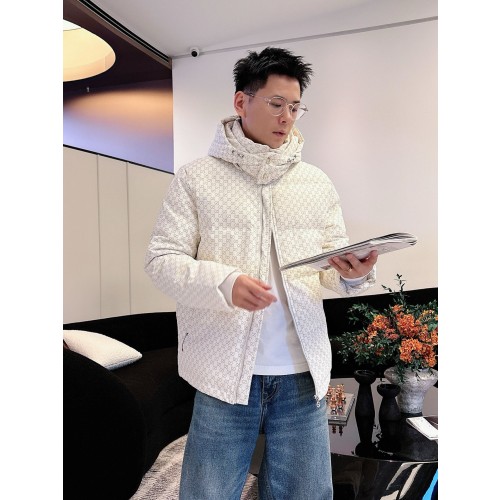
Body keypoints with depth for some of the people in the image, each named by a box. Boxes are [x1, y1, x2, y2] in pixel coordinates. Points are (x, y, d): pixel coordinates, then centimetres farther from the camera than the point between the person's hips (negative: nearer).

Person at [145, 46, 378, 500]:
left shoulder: (317, 183, 11)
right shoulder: (196, 178, 1)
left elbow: (334, 264, 11)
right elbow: (162, 259, -3)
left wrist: (353, 274, -13)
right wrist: (225, 283, -21)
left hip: (304, 373, 3)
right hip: (225, 371, -3)